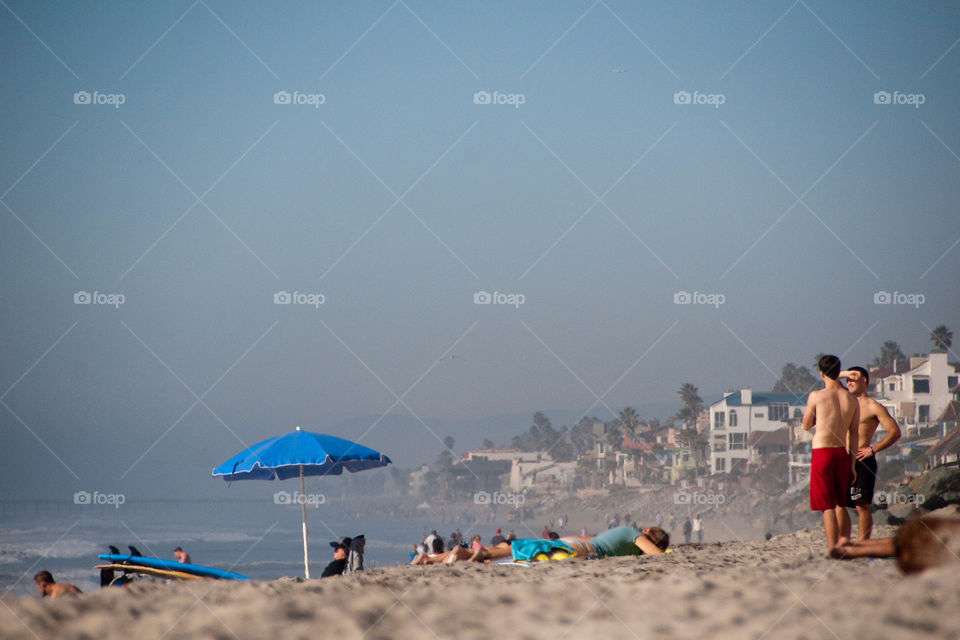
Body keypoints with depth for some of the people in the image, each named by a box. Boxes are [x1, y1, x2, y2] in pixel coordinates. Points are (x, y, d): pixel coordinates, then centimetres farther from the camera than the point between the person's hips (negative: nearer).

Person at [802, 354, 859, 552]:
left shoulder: (816, 396, -7)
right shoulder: (852, 399, 4)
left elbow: (806, 426, 5)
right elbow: (854, 435, 7)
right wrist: (852, 464, 12)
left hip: (822, 452, -4)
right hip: (842, 454, 4)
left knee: (827, 506, -3)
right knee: (841, 505, 16)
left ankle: (832, 550, -8)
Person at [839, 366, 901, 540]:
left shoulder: (873, 407, -1)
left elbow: (895, 432, -6)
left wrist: (873, 449, -12)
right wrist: (843, 374, 7)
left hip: (862, 461, -6)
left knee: (862, 506, -8)